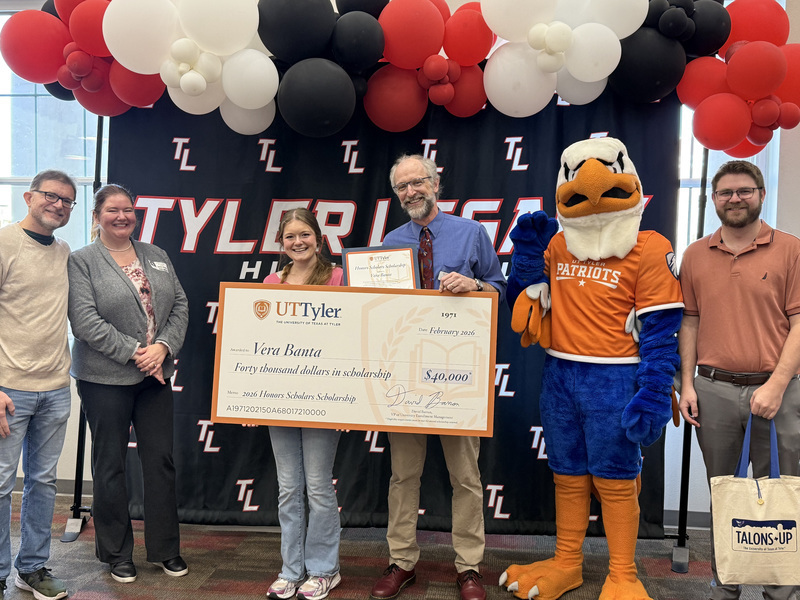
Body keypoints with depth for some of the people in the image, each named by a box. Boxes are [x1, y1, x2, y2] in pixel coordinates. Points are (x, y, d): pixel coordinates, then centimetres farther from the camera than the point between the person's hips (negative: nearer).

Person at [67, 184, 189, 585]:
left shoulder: (157, 256, 12)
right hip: (105, 379, -4)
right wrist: (133, 352, -17)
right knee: (110, 466, 8)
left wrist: (164, 346, -9)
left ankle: (165, 549, 23)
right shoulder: (81, 262, -3)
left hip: (156, 375, 4)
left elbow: (179, 305, 7)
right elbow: (86, 321, -14)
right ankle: (117, 554, 23)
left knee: (161, 461, 8)